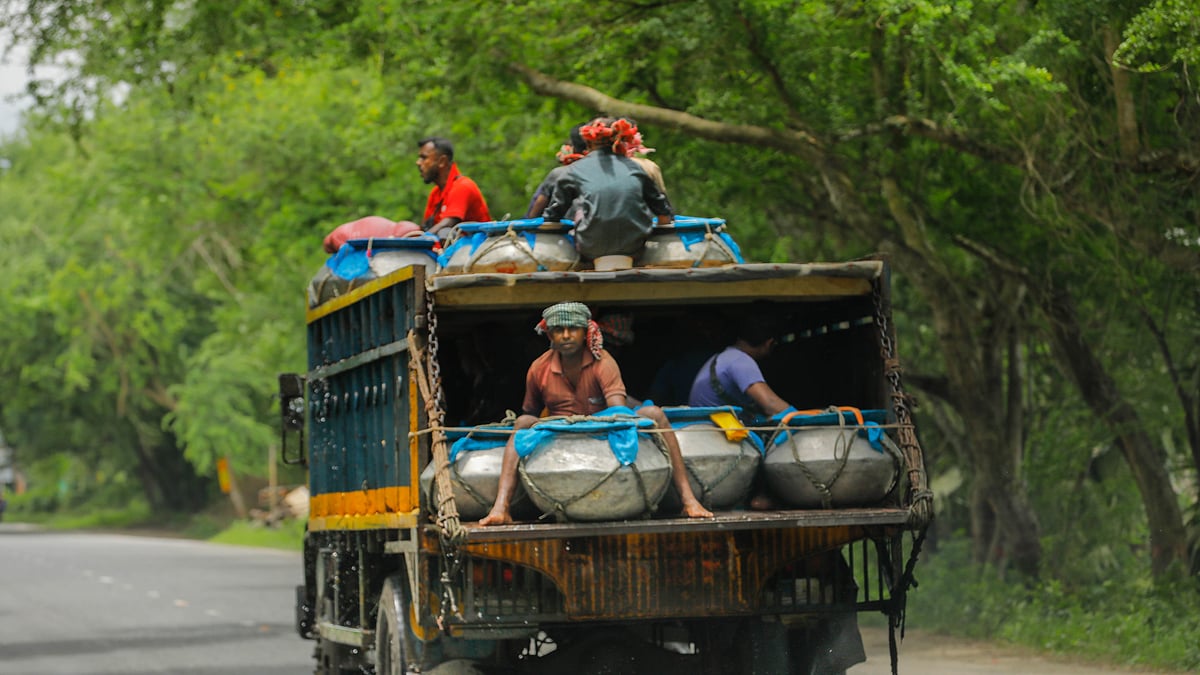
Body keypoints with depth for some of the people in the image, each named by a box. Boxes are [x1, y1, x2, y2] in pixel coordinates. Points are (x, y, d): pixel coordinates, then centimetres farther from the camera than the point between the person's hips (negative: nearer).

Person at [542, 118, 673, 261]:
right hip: (633, 248, 2)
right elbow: (664, 213, 15)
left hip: (592, 250, -1)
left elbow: (551, 218, 10)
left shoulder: (576, 171, 6)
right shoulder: (634, 168, 10)